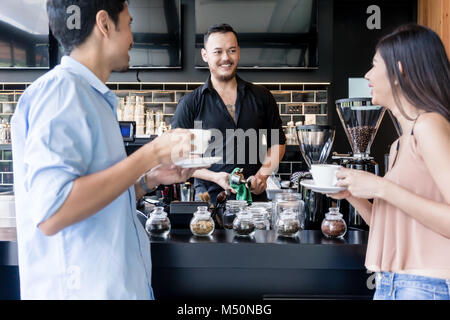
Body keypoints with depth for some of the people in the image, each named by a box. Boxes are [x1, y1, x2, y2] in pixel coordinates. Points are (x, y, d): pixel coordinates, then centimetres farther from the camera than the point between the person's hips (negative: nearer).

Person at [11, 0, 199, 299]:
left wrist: (150, 179, 2)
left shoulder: (90, 96, 12)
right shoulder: (60, 88, -16)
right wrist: (153, 153, -23)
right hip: (83, 287, -9)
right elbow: (51, 213, -26)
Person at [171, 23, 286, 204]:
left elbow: (277, 142, 15)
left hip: (255, 196, 2)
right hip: (210, 198, -2)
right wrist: (215, 177, -14)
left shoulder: (261, 96, 8)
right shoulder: (190, 103, 0)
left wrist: (262, 175, -2)